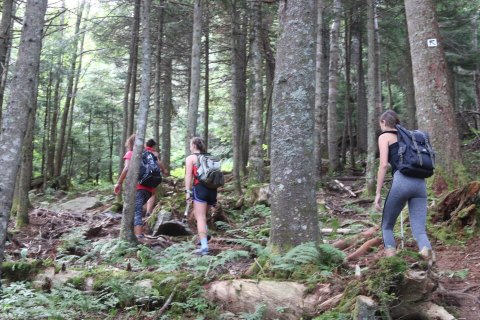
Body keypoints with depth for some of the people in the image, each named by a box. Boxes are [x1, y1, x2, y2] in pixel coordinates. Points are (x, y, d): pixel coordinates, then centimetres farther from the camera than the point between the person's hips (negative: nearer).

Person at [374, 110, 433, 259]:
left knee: (387, 226, 13)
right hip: (420, 182, 5)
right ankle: (427, 253, -31)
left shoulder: (384, 136, 11)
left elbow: (384, 164, -2)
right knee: (419, 229, -1)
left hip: (402, 180, -5)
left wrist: (378, 193, -2)